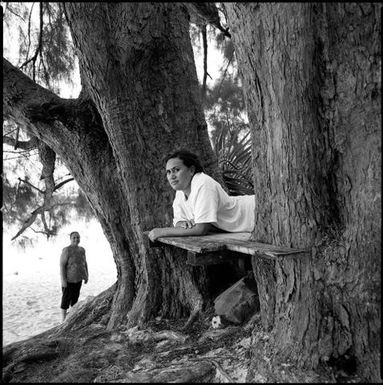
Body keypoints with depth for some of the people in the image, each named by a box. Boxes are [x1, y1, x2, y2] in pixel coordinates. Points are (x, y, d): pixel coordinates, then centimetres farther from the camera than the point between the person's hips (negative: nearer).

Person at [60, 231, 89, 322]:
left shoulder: (82, 250, 3)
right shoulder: (66, 250, -18)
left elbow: (85, 263, 13)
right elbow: (62, 265, -20)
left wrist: (86, 275, 11)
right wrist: (63, 280, -22)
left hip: (78, 279, 6)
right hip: (68, 279, -6)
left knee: (75, 297, 15)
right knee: (66, 298, 3)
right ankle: (64, 320, 15)